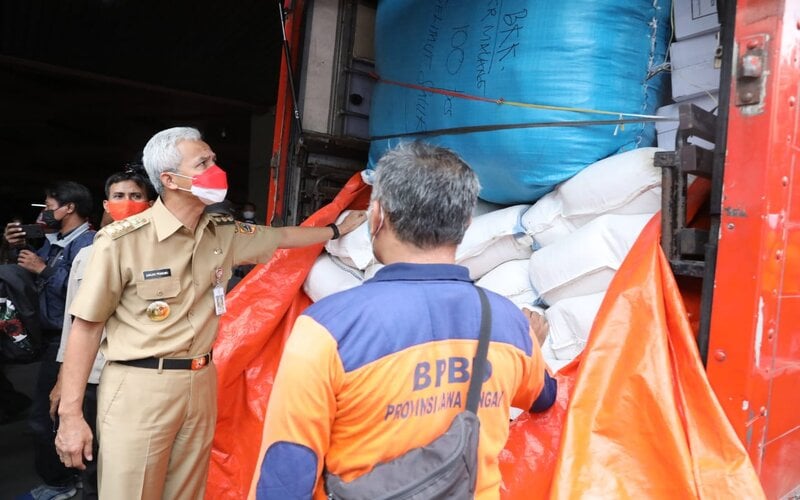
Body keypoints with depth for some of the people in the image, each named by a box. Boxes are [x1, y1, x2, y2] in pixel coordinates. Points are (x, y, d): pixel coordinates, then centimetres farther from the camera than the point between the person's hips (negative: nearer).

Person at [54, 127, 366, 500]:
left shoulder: (223, 234, 3)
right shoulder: (123, 240, -14)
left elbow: (281, 237, 19)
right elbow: (86, 326, -10)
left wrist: (336, 230, 25)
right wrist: (71, 414, -10)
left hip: (201, 384, 5)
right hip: (138, 388, -5)